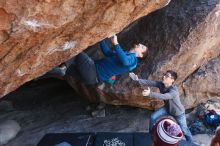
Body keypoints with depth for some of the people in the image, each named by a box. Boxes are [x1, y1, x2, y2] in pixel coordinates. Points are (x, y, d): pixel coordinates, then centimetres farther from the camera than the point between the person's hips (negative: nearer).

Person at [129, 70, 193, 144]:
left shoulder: (174, 91, -40)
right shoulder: (161, 84, -19)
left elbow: (163, 96, -55)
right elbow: (150, 82, -23)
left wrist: (150, 93, -66)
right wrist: (137, 79, -35)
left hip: (178, 112, -6)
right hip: (167, 108, 6)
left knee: (184, 130, 12)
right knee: (153, 117, -3)